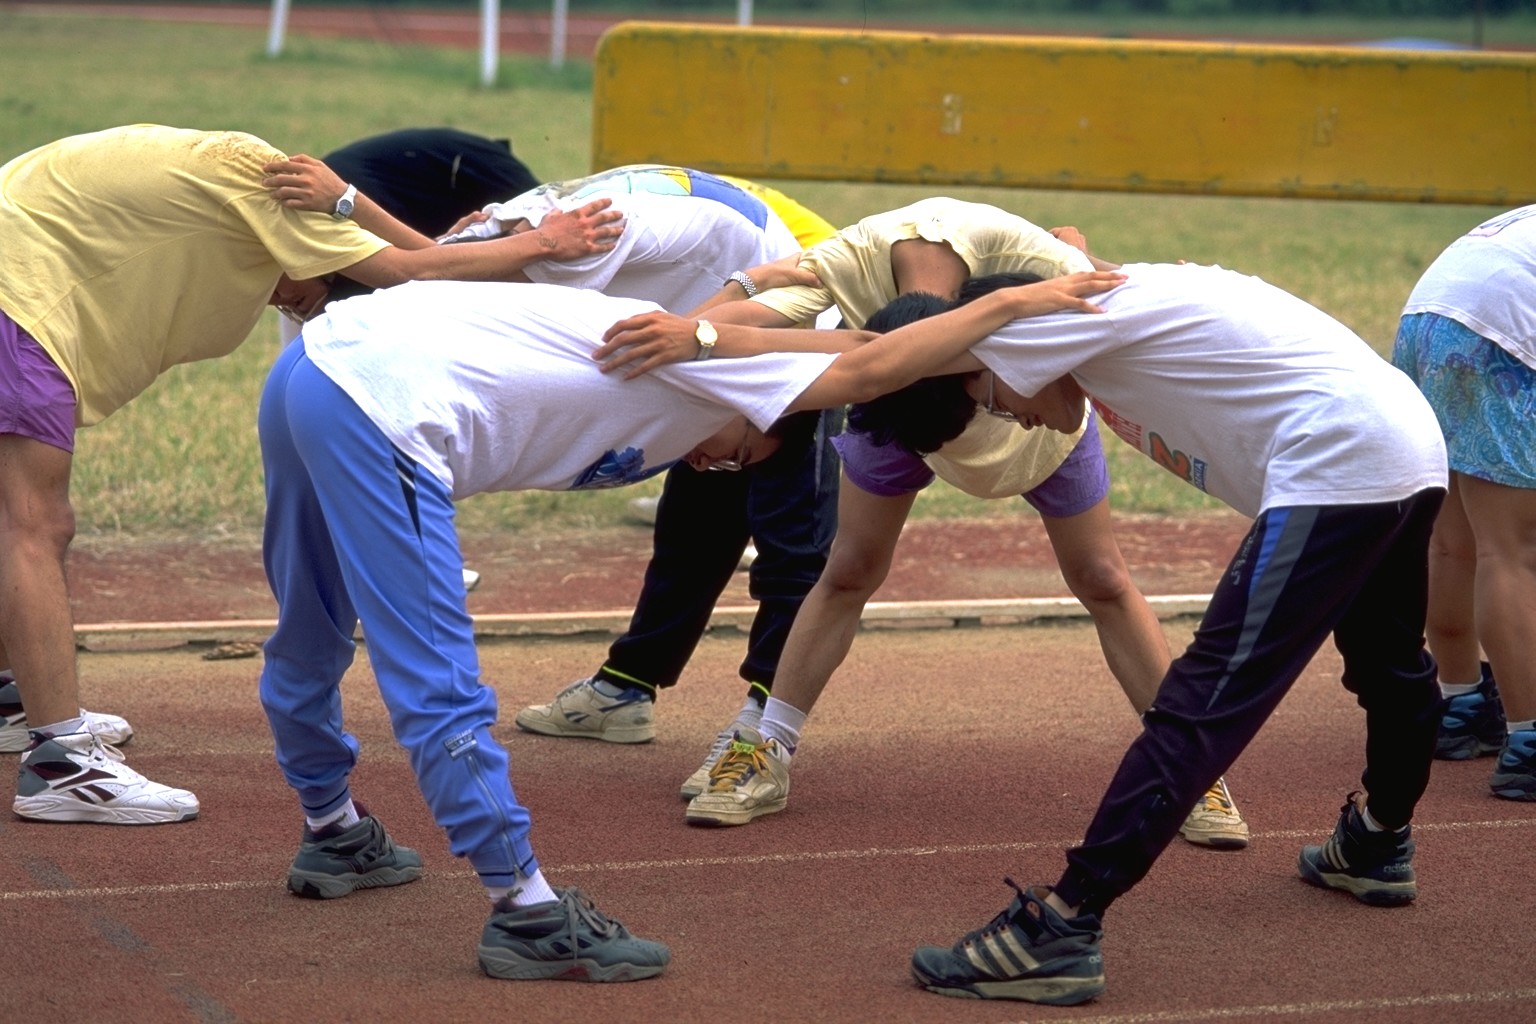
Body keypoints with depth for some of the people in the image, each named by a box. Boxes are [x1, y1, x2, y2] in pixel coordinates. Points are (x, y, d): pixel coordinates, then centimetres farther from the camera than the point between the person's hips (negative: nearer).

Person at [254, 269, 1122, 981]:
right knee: (439, 684, -6)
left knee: (312, 641, 27)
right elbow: (867, 371, -9)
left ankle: (334, 837, 45)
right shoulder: (696, 356, 0)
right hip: (380, 405, -10)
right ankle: (528, 916, -4)